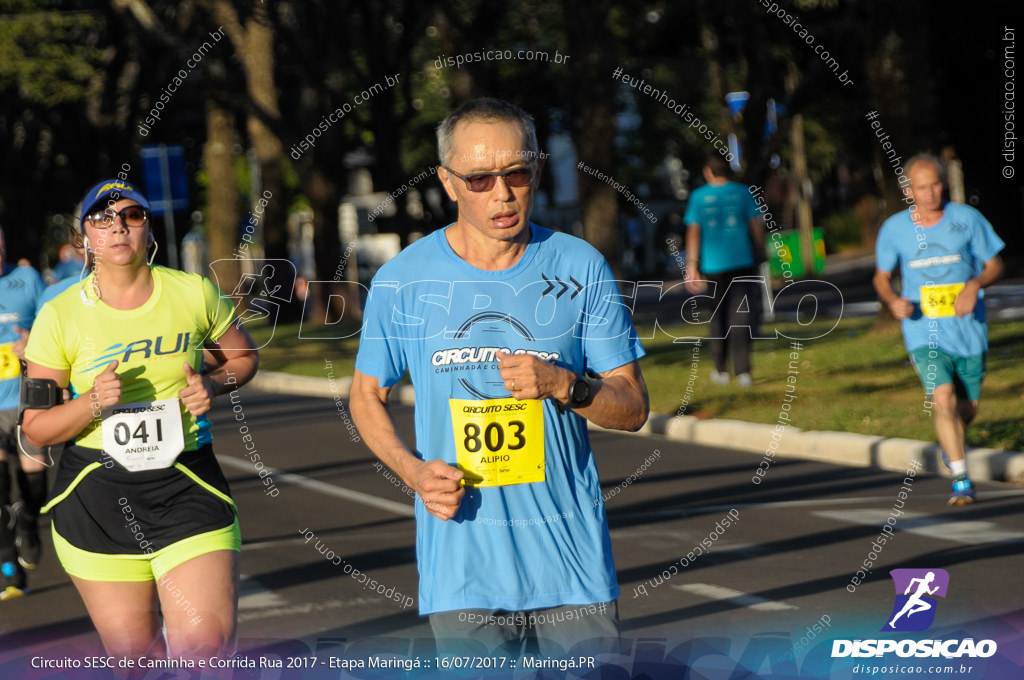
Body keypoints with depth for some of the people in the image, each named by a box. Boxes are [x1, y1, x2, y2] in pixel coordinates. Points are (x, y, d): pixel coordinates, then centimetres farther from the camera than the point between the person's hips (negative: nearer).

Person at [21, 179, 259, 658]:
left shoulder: (194, 293, 1)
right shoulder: (60, 316, -3)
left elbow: (244, 357, 18)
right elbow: (36, 429, 0)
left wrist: (213, 384, -3)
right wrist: (94, 403, -19)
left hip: (188, 488, 0)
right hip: (96, 500, 0)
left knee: (208, 647, -18)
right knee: (133, 654, 8)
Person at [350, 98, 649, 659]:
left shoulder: (581, 269, 0)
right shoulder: (402, 281, -1)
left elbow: (633, 408, 4)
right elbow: (367, 396, 13)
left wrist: (561, 385, -16)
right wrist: (414, 471, -6)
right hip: (461, 566, -1)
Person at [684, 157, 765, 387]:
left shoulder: (698, 197, 2)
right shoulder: (741, 193, 3)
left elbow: (693, 232, -2)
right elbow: (756, 226, 3)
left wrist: (692, 265, -2)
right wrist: (762, 255, 13)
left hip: (713, 264, 1)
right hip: (743, 262, 0)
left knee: (717, 316, 13)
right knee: (741, 316, -3)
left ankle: (721, 370, 19)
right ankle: (742, 371, -13)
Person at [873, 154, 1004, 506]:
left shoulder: (966, 219, -3)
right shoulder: (894, 229, -3)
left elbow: (994, 265, 5)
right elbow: (882, 277, 11)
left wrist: (974, 285, -15)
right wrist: (893, 301, -10)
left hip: (969, 331, 2)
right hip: (924, 332, -2)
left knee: (967, 409, 10)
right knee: (945, 399, -20)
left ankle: (949, 440, 46)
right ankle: (961, 480, -9)